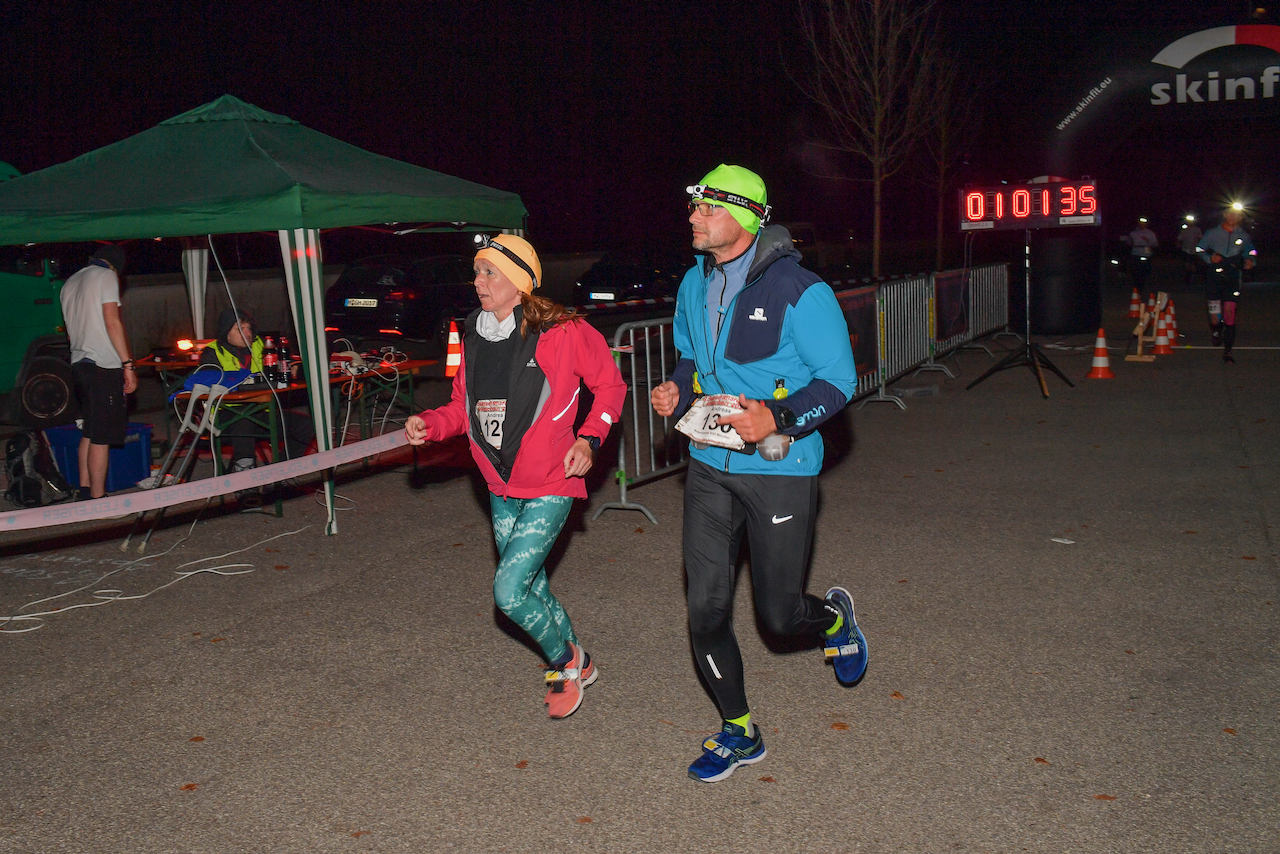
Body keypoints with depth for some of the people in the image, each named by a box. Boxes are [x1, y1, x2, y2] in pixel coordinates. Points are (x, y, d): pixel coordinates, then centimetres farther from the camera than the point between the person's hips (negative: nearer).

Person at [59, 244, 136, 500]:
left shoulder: (69, 284, 20)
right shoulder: (106, 275, -3)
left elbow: (71, 328, 22)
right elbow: (112, 322, -12)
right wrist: (128, 364, -13)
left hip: (79, 364, 8)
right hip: (104, 365, -8)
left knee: (89, 433, 15)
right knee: (101, 438, -8)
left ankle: (85, 492, 18)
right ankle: (98, 499, -7)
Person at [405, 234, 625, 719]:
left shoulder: (562, 332, -14)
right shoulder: (473, 338, 3)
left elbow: (610, 385, -3)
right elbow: (463, 406, 13)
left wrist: (589, 438, -16)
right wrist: (430, 424, -7)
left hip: (549, 487, -7)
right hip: (502, 490, 7)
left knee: (509, 591, -13)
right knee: (530, 588, 17)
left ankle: (563, 661, 16)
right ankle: (579, 665, 41)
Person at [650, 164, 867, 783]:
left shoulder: (797, 290, -14)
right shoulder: (695, 285, 6)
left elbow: (838, 379, -10)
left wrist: (778, 419, -25)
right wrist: (676, 391, 0)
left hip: (779, 470, -5)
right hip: (709, 467, 5)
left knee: (780, 616, 4)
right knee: (706, 610, 3)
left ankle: (834, 617, 42)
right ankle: (739, 731, 24)